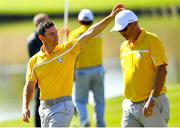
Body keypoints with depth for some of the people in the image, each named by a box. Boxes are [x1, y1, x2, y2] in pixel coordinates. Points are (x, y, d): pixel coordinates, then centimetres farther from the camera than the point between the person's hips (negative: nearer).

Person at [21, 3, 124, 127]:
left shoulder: (68, 49, -3)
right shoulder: (34, 61, 3)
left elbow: (89, 33, -7)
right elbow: (29, 86, 6)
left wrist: (111, 17, -13)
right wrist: (25, 107, -8)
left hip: (63, 107, -4)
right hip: (45, 107, 4)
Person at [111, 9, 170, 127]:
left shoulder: (152, 41, -9)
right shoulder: (124, 47, 13)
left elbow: (162, 71, -16)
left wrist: (152, 100, -23)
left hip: (153, 105, -7)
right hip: (130, 107, 7)